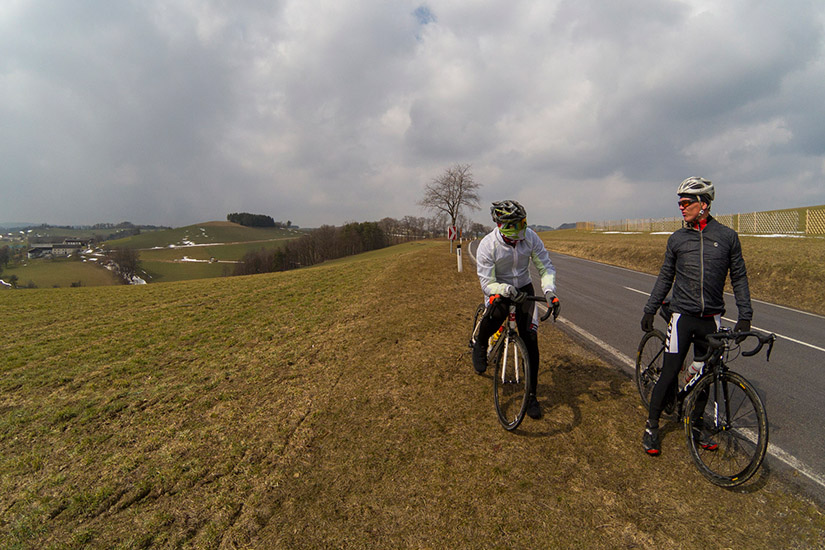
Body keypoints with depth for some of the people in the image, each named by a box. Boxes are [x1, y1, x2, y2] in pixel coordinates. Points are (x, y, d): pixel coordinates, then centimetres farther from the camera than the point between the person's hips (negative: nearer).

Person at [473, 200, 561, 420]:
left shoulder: (530, 237, -16)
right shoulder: (487, 245, -24)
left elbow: (546, 267, -9)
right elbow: (487, 283, -22)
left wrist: (549, 291, -27)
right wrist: (507, 290, -42)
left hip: (524, 288, 3)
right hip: (498, 290, -3)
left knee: (530, 340, -6)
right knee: (495, 316, -37)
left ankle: (531, 395, 9)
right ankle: (480, 345, -1)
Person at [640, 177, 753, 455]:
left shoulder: (727, 236, 2)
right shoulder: (677, 239, 3)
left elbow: (739, 277, 6)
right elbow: (665, 277, 9)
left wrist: (745, 315, 0)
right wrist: (650, 310, 7)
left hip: (711, 318, 1)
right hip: (683, 316, -1)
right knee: (670, 374, -2)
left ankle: (696, 425, 30)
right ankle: (651, 427, 12)